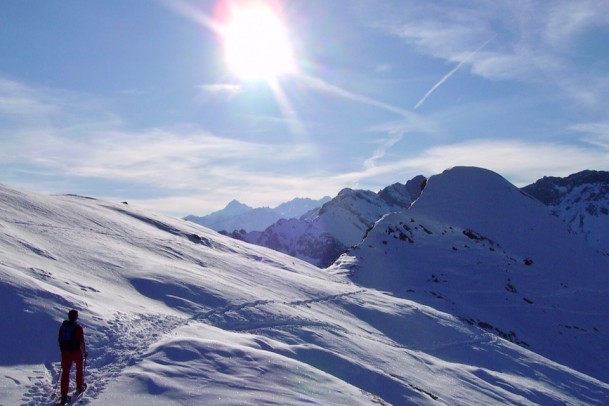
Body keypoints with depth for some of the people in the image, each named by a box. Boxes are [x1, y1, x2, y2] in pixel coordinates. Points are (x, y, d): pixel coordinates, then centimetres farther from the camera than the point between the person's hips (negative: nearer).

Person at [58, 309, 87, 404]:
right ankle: (80, 386, 31)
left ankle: (64, 394, 0)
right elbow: (82, 341, -12)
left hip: (65, 351, 4)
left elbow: (60, 339, 11)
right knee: (79, 368, 19)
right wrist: (84, 351, 2)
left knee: (65, 371, 4)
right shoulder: (78, 327, -15)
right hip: (76, 351, -4)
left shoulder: (63, 326, 2)